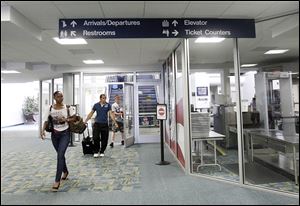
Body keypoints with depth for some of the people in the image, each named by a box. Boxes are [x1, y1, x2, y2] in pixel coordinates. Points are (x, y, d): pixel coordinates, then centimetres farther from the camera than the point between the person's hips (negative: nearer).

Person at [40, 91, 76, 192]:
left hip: (65, 133, -3)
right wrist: (43, 130, -14)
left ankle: (57, 180, -4)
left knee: (60, 155, -12)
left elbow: (74, 118, 1)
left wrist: (65, 120, -16)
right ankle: (65, 171, 40)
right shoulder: (50, 108, -3)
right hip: (54, 134, 3)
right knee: (60, 154, 17)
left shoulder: (67, 107, -8)